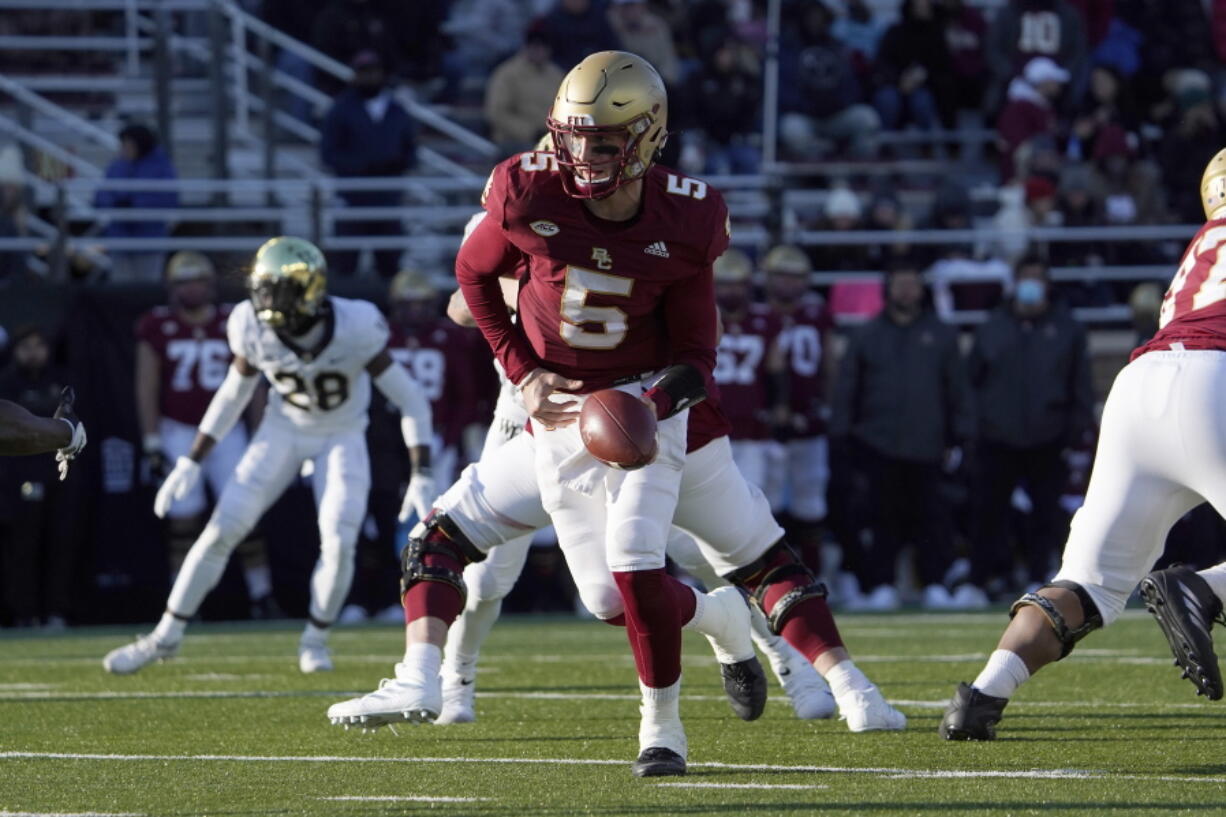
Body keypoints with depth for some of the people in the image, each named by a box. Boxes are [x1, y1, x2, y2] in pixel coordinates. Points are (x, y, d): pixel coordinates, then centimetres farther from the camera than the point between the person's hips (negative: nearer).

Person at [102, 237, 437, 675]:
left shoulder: (354, 330, -31)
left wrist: (422, 476, -25)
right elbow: (233, 393, -3)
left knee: (339, 540, -18)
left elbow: (410, 400, -21)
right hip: (284, 429, 2)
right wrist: (190, 462, -3)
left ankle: (315, 640, 8)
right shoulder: (255, 330, -22)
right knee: (223, 528, -7)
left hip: (342, 436, -2)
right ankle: (165, 636, 5)